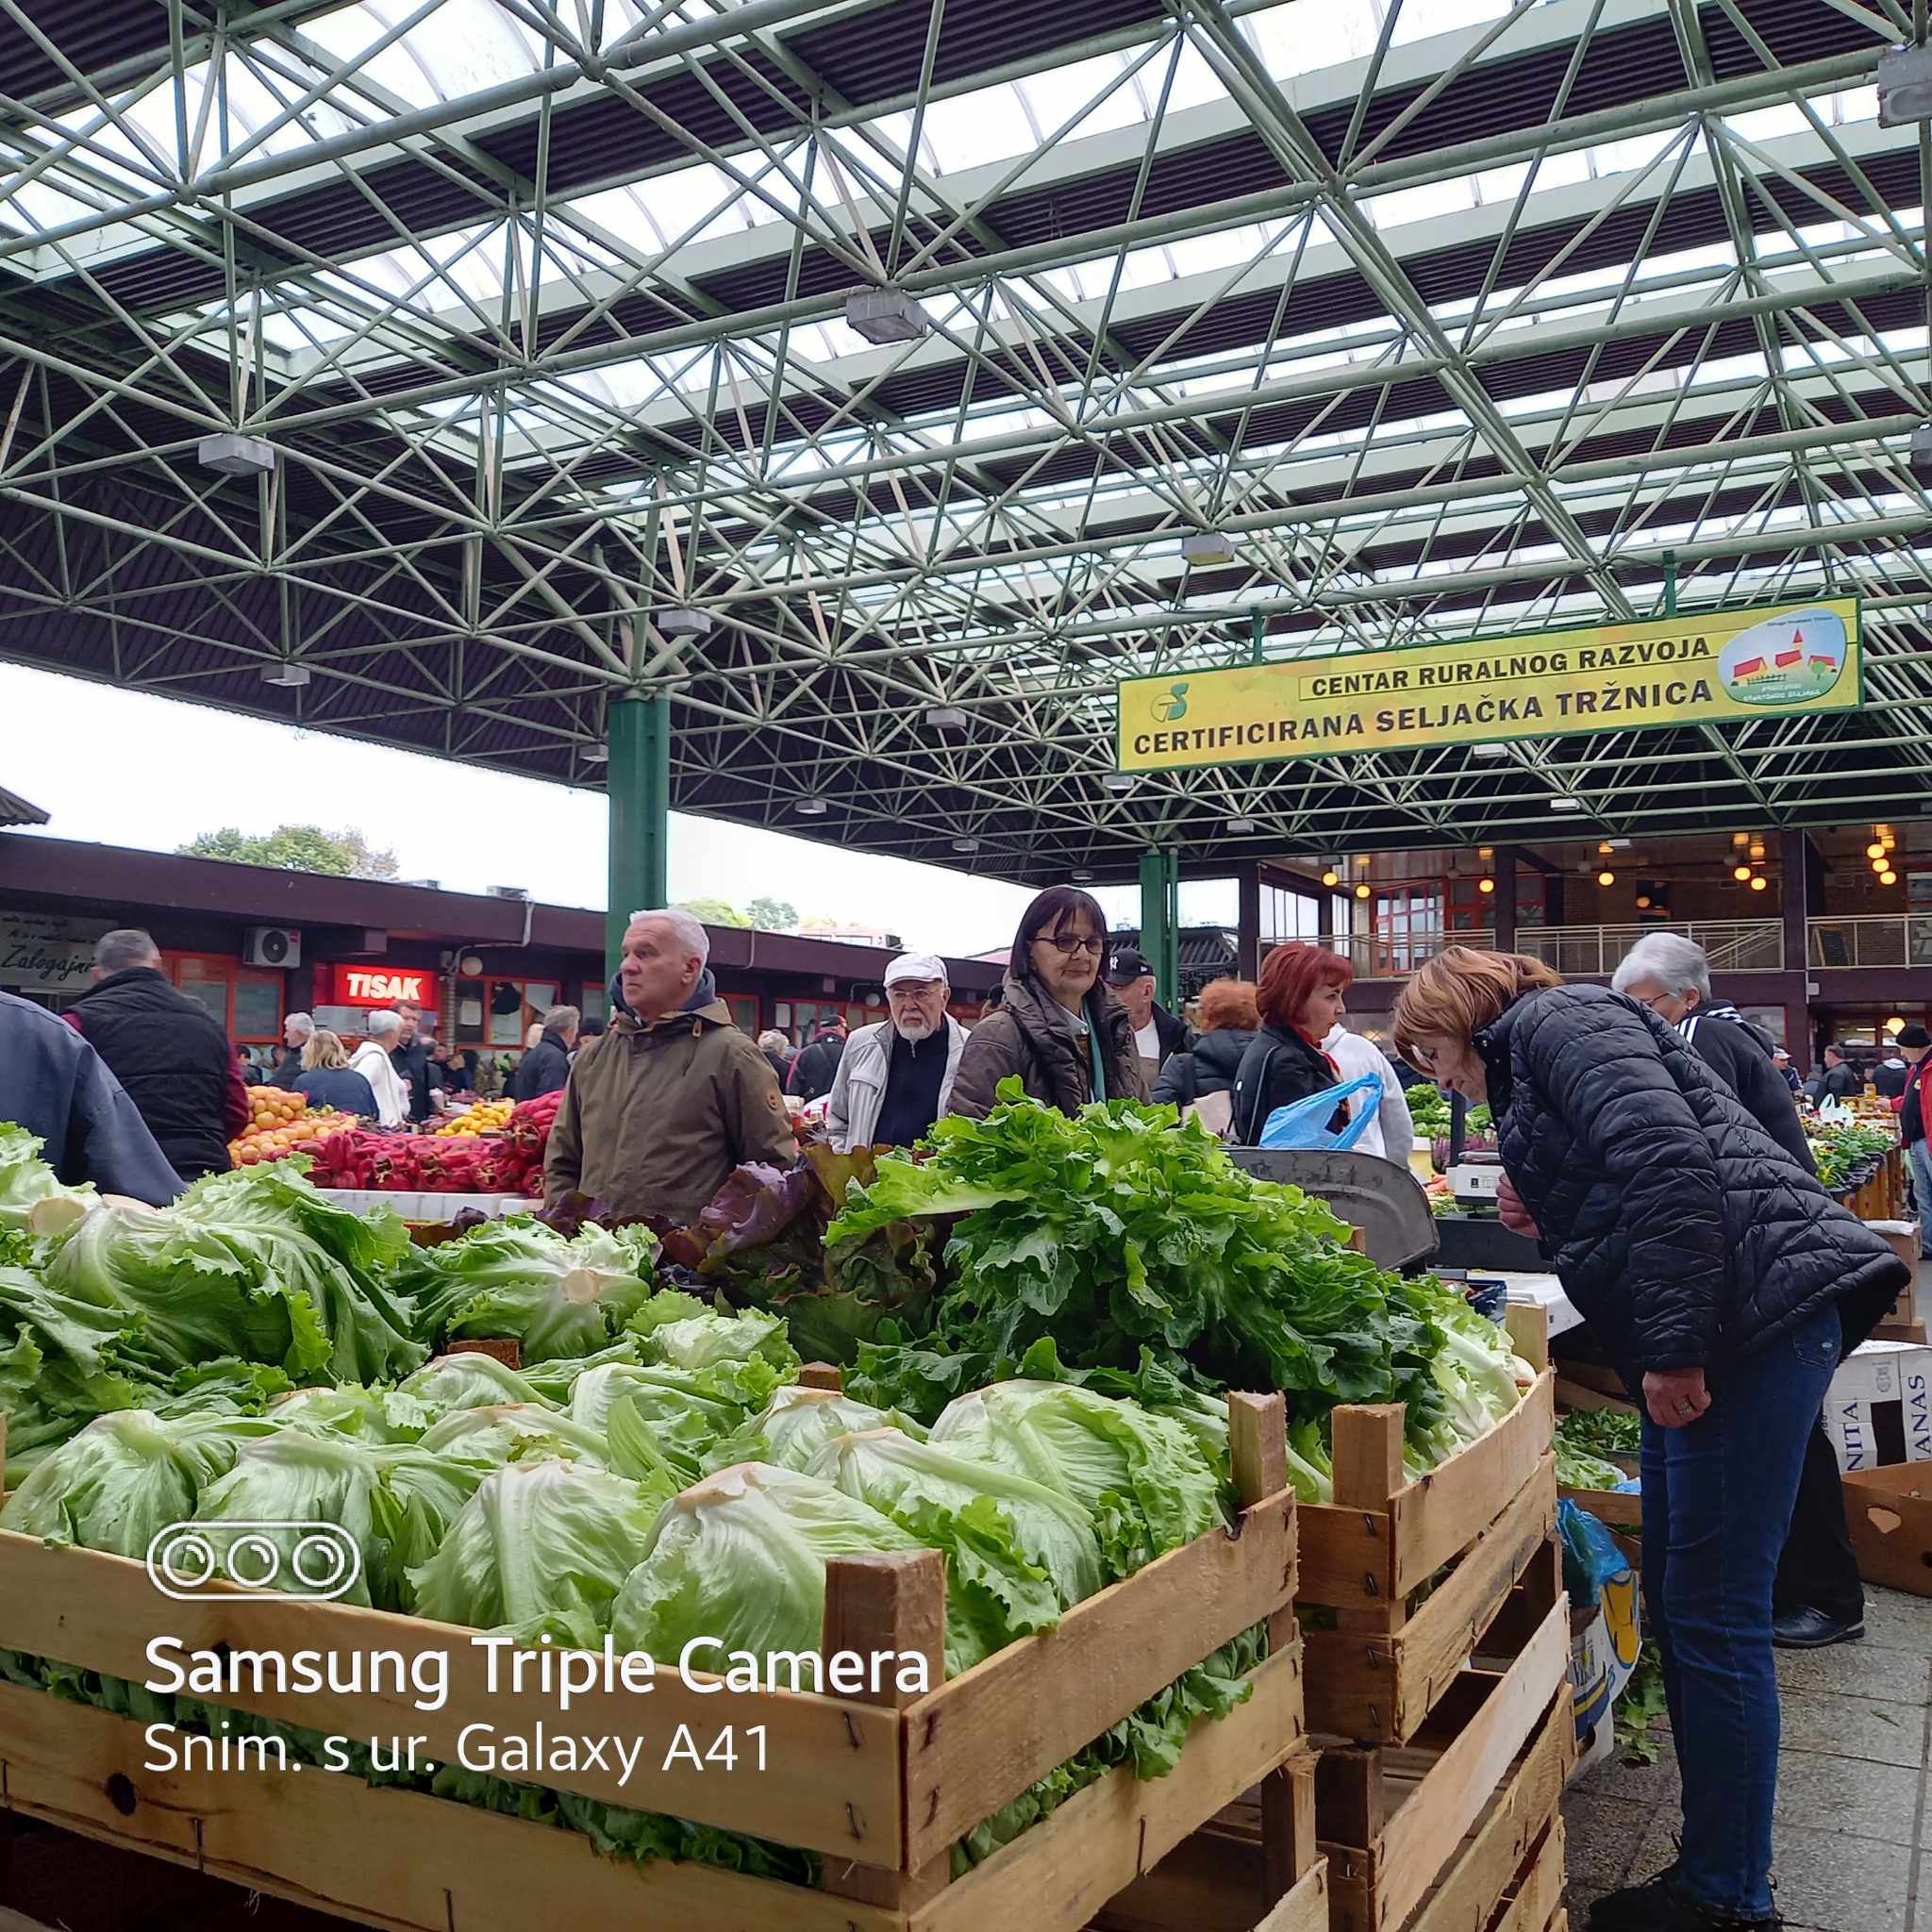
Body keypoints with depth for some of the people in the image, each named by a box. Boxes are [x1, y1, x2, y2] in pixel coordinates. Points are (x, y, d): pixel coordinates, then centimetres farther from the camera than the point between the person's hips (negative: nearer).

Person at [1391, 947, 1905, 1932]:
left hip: (1755, 1310, -11)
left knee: (1712, 1617, -5)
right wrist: (1546, 1217, 11)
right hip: (1730, 1326, 11)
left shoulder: (1556, 1021, -4)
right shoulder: (1528, 1062, 25)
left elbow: (1671, 1161, -20)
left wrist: (1673, 1347, -22)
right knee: (1675, 1601, 13)